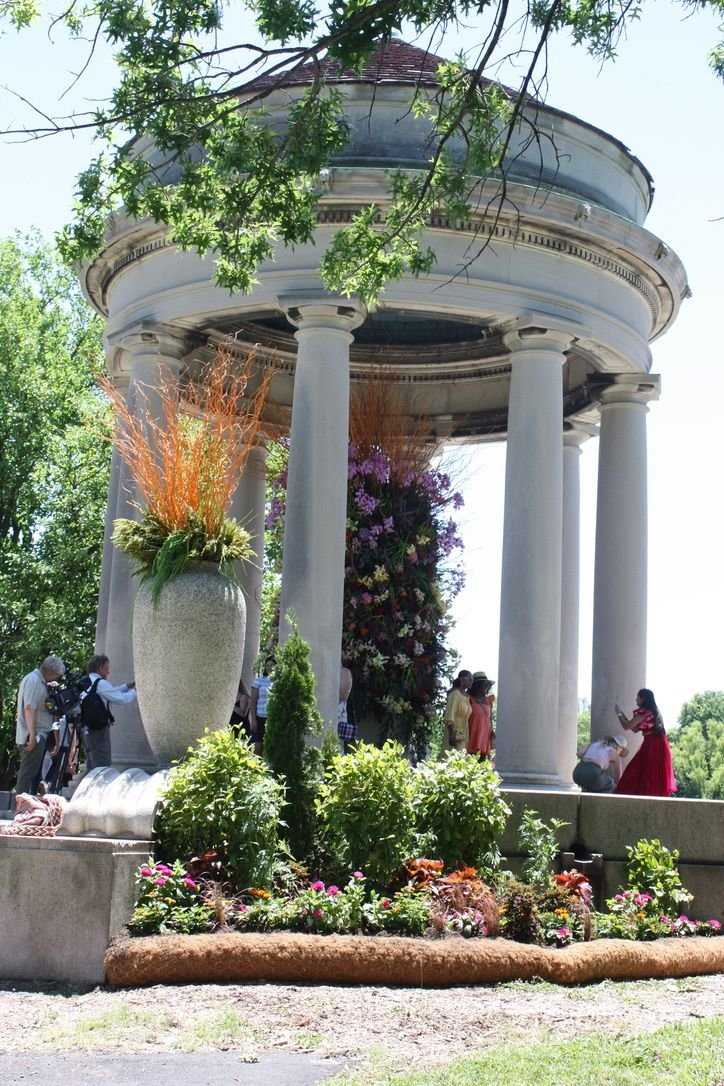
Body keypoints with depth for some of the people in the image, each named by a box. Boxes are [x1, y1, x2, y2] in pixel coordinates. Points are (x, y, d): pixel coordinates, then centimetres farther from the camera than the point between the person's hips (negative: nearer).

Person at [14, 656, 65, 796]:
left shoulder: (39, 681, 17)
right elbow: (29, 708, -22)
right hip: (33, 737, -10)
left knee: (35, 773, 12)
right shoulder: (33, 680, -14)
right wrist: (33, 735, -24)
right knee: (28, 773, -9)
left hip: (38, 736, 10)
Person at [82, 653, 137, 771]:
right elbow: (123, 699, -15)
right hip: (99, 729, -9)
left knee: (91, 768, 14)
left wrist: (127, 686, 20)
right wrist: (134, 691, 2)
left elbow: (111, 693, 23)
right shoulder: (101, 683, -14)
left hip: (87, 729, 9)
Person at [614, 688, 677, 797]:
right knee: (654, 776, 11)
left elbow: (627, 726, -9)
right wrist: (623, 714, 22)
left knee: (648, 774, -6)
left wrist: (619, 714, 6)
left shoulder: (644, 712, -12)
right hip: (656, 745, 9)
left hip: (653, 746, -9)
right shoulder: (652, 711, 17)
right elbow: (635, 729, 21)